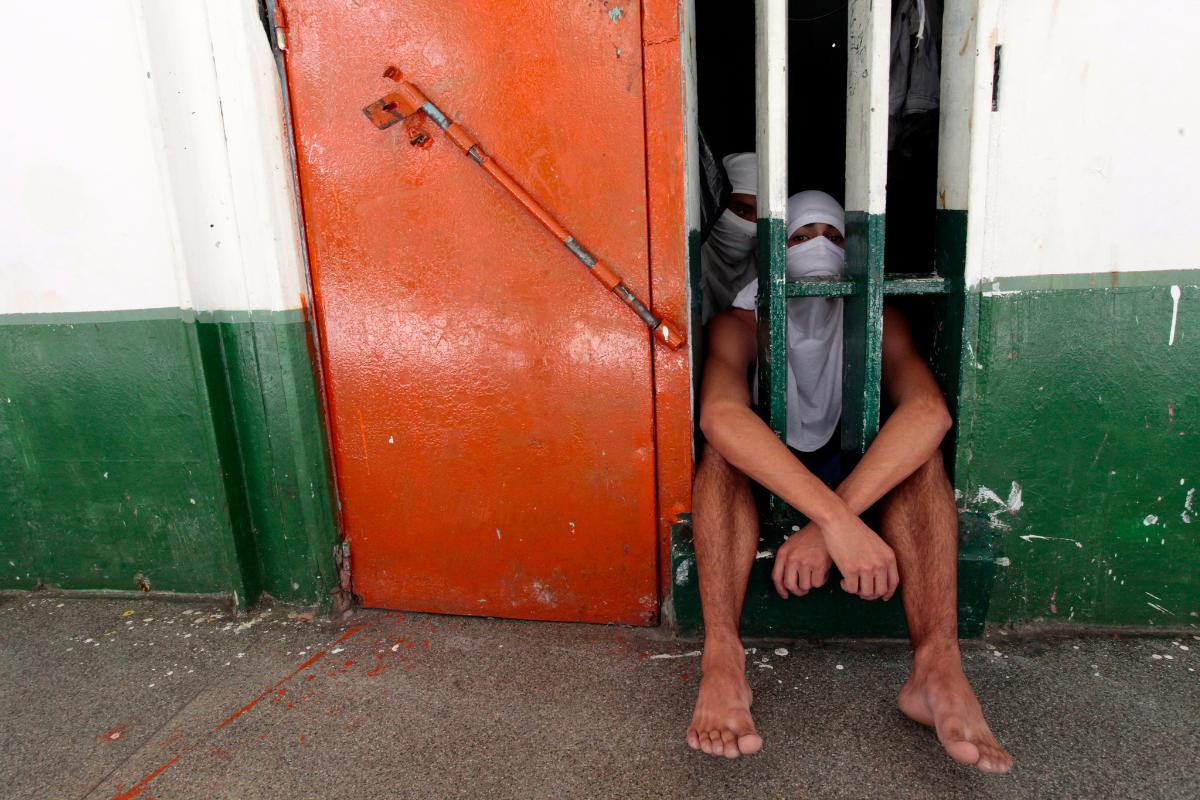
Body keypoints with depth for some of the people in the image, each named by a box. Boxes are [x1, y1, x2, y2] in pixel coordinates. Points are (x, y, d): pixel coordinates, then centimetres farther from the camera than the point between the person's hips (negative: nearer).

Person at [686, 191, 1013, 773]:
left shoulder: (878, 319, -9)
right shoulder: (741, 322, -14)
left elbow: (930, 410, -31)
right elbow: (719, 413, -38)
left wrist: (830, 520, -46)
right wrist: (836, 519, -52)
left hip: (859, 475, 2)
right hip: (760, 489, -1)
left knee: (920, 443, -26)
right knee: (723, 442, -31)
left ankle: (938, 662, -41)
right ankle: (721, 659, -46)